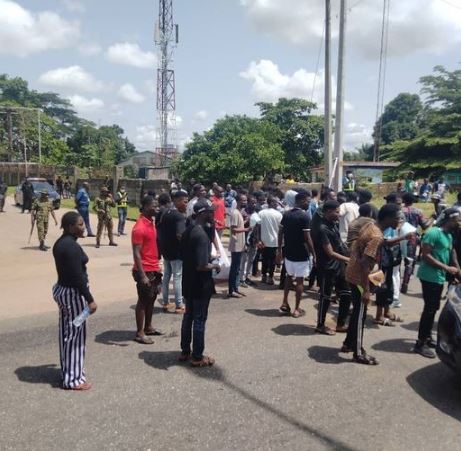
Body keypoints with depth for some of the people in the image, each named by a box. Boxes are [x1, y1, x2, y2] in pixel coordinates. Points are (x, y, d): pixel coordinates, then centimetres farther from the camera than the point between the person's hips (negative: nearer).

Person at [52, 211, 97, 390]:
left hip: (61, 289, 10)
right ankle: (73, 378, 9)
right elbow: (78, 276, -24)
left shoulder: (60, 243, 9)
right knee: (75, 333, 0)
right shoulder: (72, 246, -22)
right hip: (73, 293, -10)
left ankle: (67, 371, 28)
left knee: (67, 332, 17)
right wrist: (90, 299, -19)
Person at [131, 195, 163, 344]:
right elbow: (136, 254, -21)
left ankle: (148, 327, 30)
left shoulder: (151, 222, 9)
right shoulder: (139, 228, -19)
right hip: (145, 270, -9)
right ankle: (139, 333, 11)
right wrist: (142, 275, -24)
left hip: (154, 268, 9)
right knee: (143, 300, 1)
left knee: (152, 298, 17)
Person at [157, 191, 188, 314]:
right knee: (177, 278, -1)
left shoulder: (165, 213, 10)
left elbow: (158, 229, 15)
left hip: (165, 250, 8)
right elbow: (180, 235, -29)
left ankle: (165, 303, 23)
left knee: (166, 276, 15)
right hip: (176, 252, -8)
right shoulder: (179, 216, -18)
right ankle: (179, 306, 6)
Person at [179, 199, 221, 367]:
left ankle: (185, 351, 29)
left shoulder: (188, 231, 5)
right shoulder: (201, 235, -24)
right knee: (199, 319, 3)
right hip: (200, 285, -9)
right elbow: (202, 266, -29)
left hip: (188, 282, 9)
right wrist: (215, 266, -10)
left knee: (188, 316, 18)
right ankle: (197, 357, 15)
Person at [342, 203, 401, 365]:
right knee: (360, 315, 2)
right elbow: (364, 263, -28)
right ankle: (358, 353, 14)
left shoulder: (370, 226, 3)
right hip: (359, 277, -9)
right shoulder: (377, 237, -25)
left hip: (352, 273, 9)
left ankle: (348, 344, 33)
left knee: (357, 312, 20)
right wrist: (366, 290, -24)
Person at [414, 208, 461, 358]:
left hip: (439, 278, 9)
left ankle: (427, 337, 28)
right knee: (430, 308, -8)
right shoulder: (434, 233, -15)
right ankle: (420, 343, -1)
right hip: (430, 277, -9)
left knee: (433, 308, 16)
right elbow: (425, 255, -20)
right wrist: (446, 268, -20)